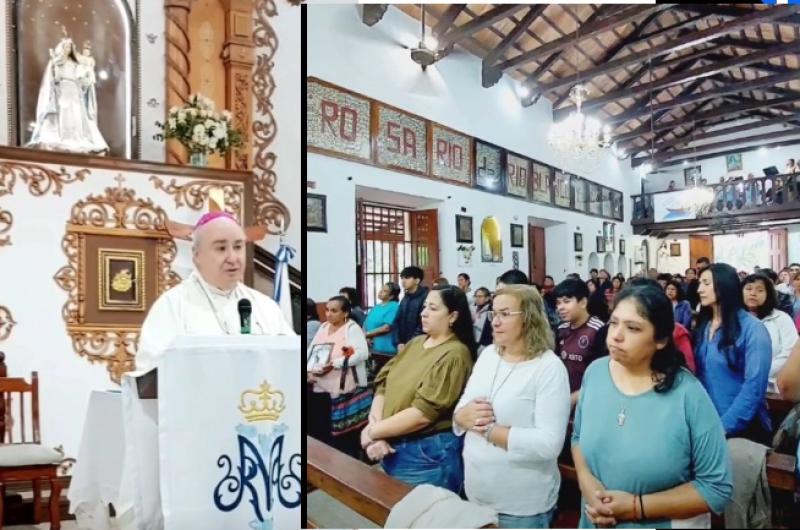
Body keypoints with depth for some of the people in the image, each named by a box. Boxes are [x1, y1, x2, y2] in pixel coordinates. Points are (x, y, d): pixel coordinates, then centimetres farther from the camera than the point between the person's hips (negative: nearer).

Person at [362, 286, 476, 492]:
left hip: (428, 455, -7)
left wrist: (372, 431, -14)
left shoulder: (454, 354, -17)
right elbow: (383, 384, 2)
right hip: (392, 448, 7)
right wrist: (374, 425, -14)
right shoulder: (415, 343, 7)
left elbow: (422, 414, -22)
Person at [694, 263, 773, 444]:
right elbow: (695, 373, 5)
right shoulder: (703, 326, 5)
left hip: (743, 427, -5)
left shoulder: (752, 329, -12)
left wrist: (725, 426, -22)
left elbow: (754, 386, -19)